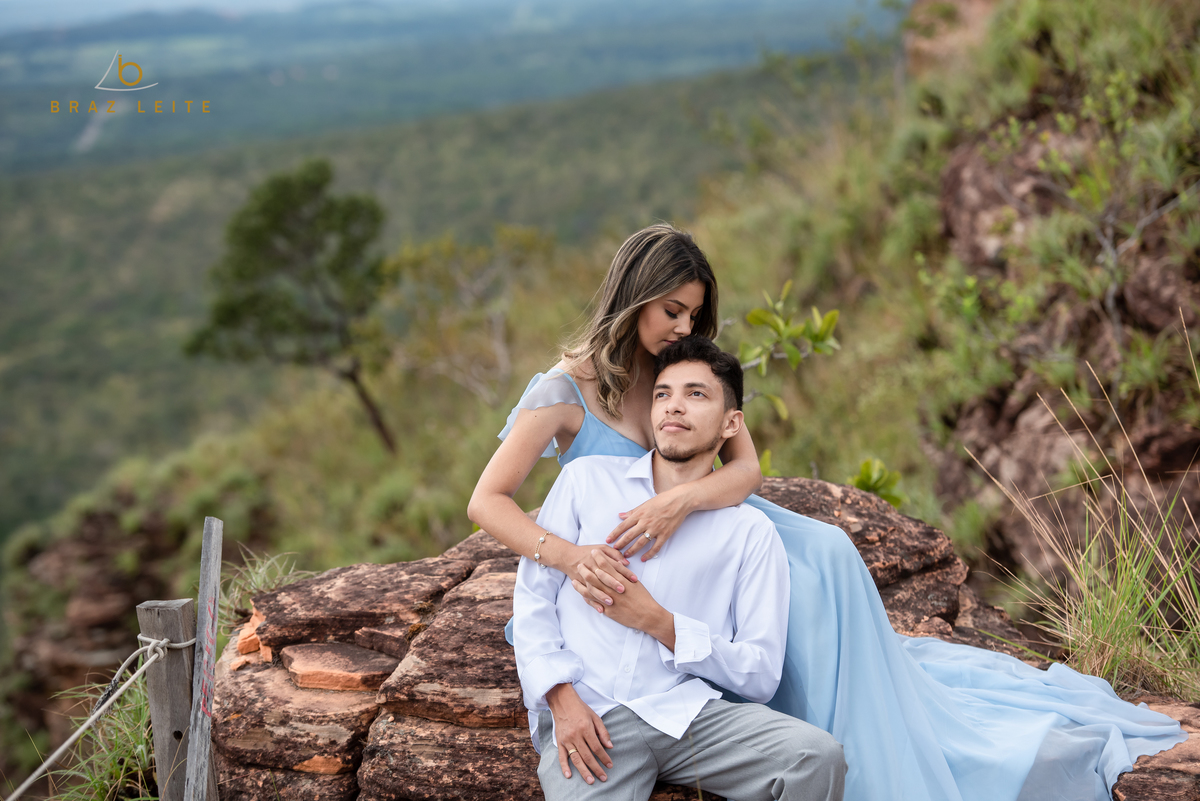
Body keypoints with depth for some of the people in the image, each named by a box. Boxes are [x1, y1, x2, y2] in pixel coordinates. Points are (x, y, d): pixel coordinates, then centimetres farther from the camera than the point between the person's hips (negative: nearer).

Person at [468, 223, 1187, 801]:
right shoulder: (566, 390, -13)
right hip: (634, 576, -5)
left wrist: (679, 501, -33)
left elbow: (746, 469, -11)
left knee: (827, 552, -21)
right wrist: (568, 557, -37)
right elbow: (488, 501, -19)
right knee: (804, 592, -27)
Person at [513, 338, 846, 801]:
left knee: (819, 757, -23)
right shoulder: (586, 479, 14)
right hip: (586, 717, -1)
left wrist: (659, 622, -6)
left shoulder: (750, 533, 10)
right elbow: (532, 597, 10)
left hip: (685, 711, 2)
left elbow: (760, 675, 5)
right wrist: (561, 697, -6)